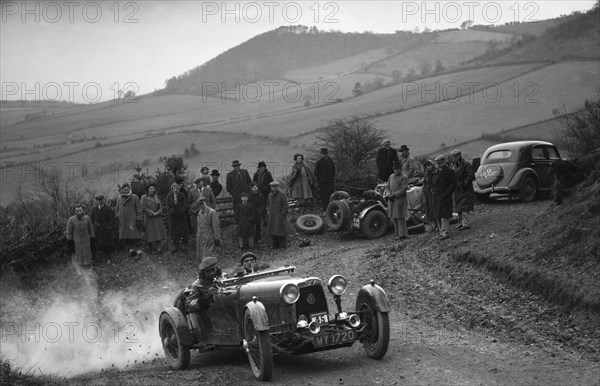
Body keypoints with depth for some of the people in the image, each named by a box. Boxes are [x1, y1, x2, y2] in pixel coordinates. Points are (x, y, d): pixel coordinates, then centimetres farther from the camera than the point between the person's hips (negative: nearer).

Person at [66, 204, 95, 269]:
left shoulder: (87, 219, -2)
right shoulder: (71, 220, -9)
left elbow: (91, 231, 5)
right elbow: (69, 233, -6)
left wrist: (92, 242, 3)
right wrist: (70, 245, -8)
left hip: (86, 244, 2)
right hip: (76, 244, -2)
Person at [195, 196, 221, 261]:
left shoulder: (212, 212, -13)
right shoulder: (200, 212, 11)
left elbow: (216, 227, -13)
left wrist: (217, 240, -13)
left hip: (209, 240, -7)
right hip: (200, 240, 7)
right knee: (201, 258, 11)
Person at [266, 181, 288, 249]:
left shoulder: (282, 195, -10)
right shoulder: (270, 195, 10)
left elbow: (285, 207, -10)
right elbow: (268, 204, 25)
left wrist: (281, 215, -14)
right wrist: (268, 211, 9)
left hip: (280, 217, -6)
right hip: (271, 217, 6)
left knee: (280, 232, -2)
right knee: (273, 233, 7)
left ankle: (282, 247, 6)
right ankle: (275, 245, 18)